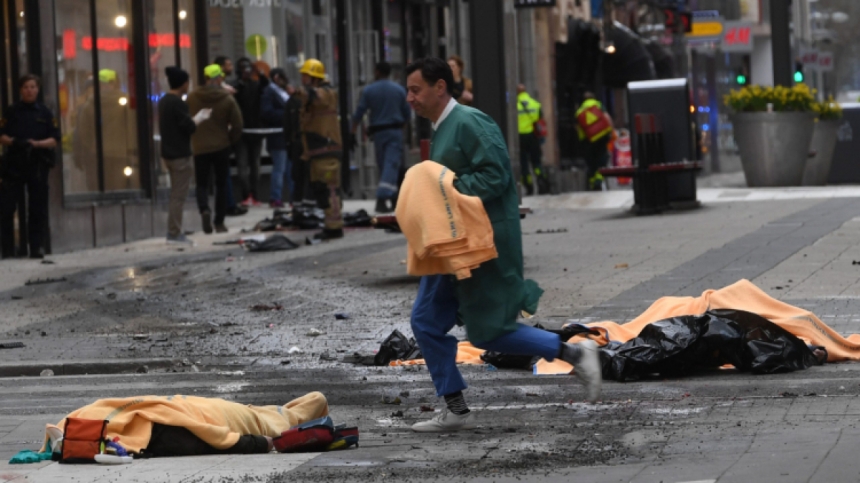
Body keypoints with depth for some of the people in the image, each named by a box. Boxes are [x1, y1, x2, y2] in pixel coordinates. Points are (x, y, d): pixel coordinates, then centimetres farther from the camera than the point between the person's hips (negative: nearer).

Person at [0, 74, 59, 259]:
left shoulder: (45, 113, 10)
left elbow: (54, 140, 5)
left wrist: (37, 143, -12)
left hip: (37, 166, 0)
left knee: (38, 209, 0)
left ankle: (37, 247, 5)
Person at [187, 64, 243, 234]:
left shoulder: (192, 97, -5)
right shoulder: (227, 99, -9)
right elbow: (237, 125, -7)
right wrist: (230, 141, 10)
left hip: (199, 148, 1)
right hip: (221, 147, -1)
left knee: (202, 183, 9)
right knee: (221, 185, 11)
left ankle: (204, 209, -20)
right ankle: (219, 222, 12)